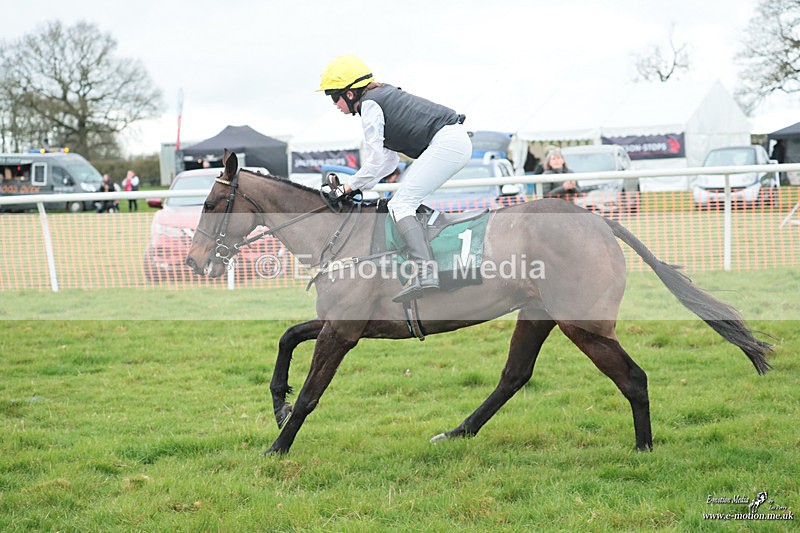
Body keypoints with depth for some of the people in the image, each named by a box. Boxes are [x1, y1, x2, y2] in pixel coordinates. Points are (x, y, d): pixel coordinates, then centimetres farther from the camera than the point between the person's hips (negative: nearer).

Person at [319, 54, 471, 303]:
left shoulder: (369, 104, -6)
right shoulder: (383, 96, 24)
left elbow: (375, 163, -10)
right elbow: (389, 160, 25)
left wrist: (351, 186, 3)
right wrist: (358, 185, 16)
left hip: (446, 142, -10)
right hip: (457, 141, 10)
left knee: (400, 205, -15)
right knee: (404, 203, 17)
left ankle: (425, 273, -31)